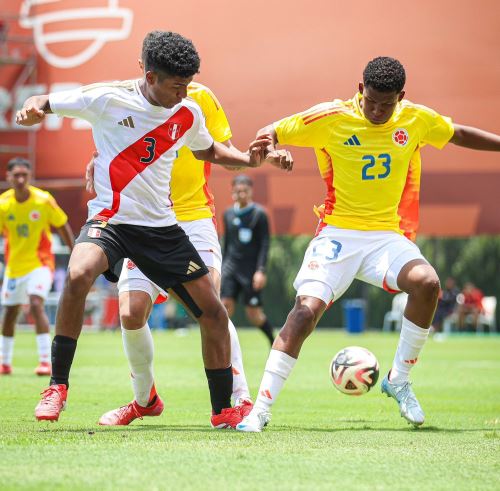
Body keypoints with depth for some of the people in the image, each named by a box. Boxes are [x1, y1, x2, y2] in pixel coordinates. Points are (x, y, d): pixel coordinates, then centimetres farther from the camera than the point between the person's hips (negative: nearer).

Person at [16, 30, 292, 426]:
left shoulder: (188, 113, 2)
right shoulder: (107, 98, -11)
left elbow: (208, 150, 23)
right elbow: (43, 104, -3)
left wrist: (250, 160, 5)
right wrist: (32, 110, -28)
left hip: (163, 226, 5)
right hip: (110, 219, -5)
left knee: (214, 312, 1)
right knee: (78, 275, -34)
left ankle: (223, 410, 18)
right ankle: (58, 386, -19)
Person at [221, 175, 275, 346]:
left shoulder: (259, 214, -5)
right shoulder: (228, 214, 10)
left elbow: (265, 244, -8)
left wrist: (261, 270, -17)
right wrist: (223, 267, 20)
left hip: (250, 270, -4)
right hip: (231, 267, 4)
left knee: (254, 314, -2)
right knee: (226, 305, -12)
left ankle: (274, 342, 22)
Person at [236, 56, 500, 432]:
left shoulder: (415, 119, 3)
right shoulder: (331, 118, -7)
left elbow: (460, 135, 21)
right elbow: (271, 133, -2)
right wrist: (270, 150, -24)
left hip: (386, 236, 2)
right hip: (338, 232, -2)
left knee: (427, 282, -27)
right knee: (308, 306, -22)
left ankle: (399, 380, -6)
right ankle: (261, 409, -16)